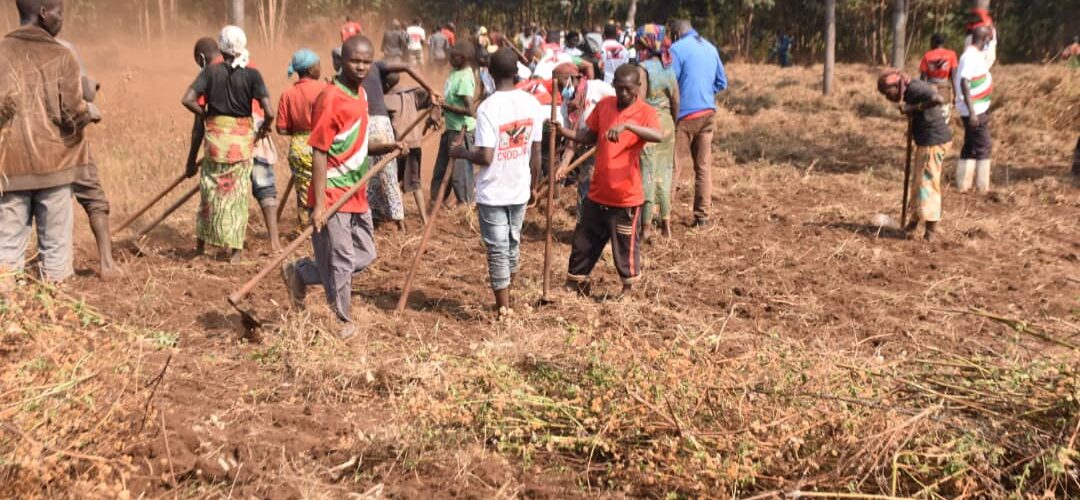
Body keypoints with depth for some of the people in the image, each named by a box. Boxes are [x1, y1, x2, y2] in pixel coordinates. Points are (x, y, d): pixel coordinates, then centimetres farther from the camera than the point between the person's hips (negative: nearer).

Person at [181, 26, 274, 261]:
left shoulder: (211, 71, -4)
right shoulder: (251, 75, -7)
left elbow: (188, 100, -12)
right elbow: (269, 113, -14)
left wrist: (205, 115, 4)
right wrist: (263, 129, 5)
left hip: (216, 136, 1)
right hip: (242, 137, -1)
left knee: (211, 189, 15)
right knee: (238, 192, 7)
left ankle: (202, 244, 25)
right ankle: (235, 249, 10)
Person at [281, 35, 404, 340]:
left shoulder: (360, 94, 10)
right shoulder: (331, 98, -16)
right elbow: (319, 152, -18)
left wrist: (385, 148, 2)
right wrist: (319, 204, -22)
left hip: (356, 195, 9)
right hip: (333, 196, -9)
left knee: (365, 255, 16)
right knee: (340, 263, 2)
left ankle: (300, 273, 29)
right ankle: (343, 323, 19)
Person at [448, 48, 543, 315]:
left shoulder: (487, 108, -18)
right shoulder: (532, 103, -4)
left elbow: (485, 157, -21)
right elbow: (536, 151, 1)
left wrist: (461, 152, -2)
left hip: (492, 192, -5)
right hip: (520, 189, 5)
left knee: (497, 249, 5)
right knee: (513, 244, 20)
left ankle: (503, 306, 10)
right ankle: (506, 297, 35)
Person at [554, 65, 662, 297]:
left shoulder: (645, 112, -13)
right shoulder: (604, 105, 3)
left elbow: (659, 136, -33)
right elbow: (589, 136, 13)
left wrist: (627, 125, -46)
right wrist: (562, 130, -3)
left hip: (626, 195, -5)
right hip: (598, 192, 5)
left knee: (625, 245, 8)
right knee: (584, 240, 16)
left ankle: (627, 289, 28)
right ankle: (575, 283, 32)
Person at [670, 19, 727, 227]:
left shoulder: (677, 49, -9)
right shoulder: (711, 48, 10)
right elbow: (722, 83, 15)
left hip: (685, 114, -6)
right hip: (708, 112, 6)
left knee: (673, 165, -3)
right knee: (704, 166, 9)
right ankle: (703, 215, 11)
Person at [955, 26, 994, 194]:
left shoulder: (977, 54, 11)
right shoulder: (971, 56, -18)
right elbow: (964, 82, -26)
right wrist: (972, 111, -29)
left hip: (978, 109, 10)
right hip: (974, 111, -10)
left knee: (971, 147, 12)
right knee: (983, 146, -4)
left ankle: (964, 184, 16)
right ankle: (982, 186, 2)